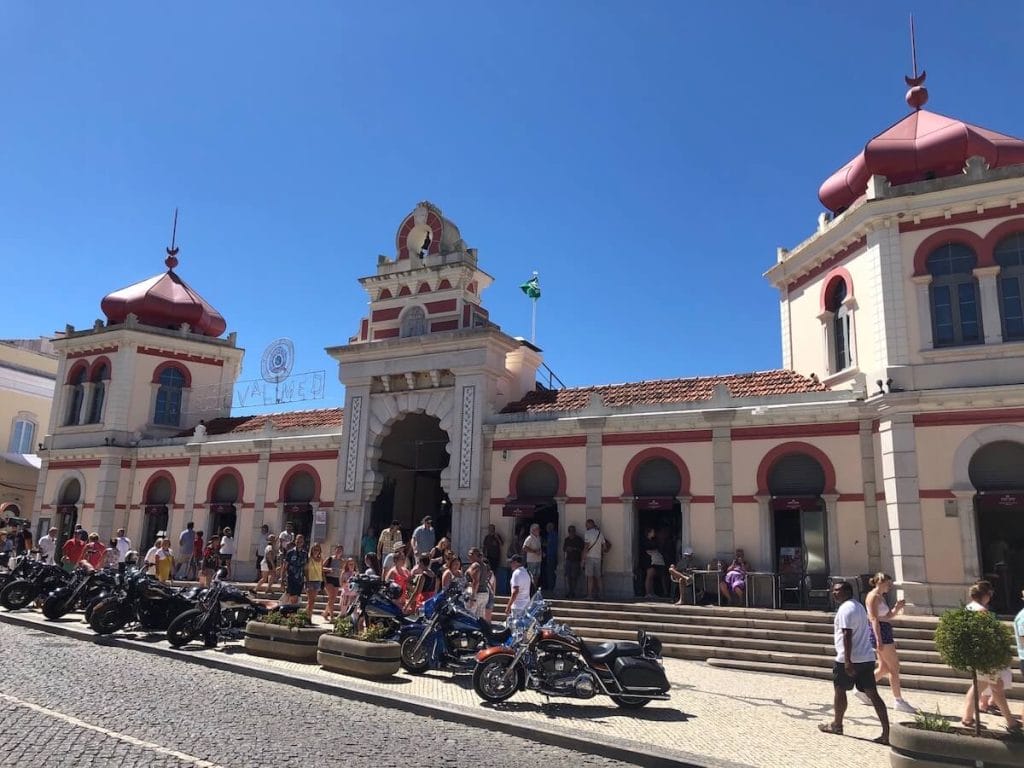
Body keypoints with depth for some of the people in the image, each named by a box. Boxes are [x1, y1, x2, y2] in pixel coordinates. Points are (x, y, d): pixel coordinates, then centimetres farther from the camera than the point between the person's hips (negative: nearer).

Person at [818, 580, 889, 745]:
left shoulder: (845, 609, -14)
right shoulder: (859, 606, 17)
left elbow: (847, 635, -22)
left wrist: (847, 661, -24)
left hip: (849, 660, -8)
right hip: (867, 658, 8)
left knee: (839, 690, 9)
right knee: (873, 694, 4)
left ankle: (836, 725, 22)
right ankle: (886, 732, -3)